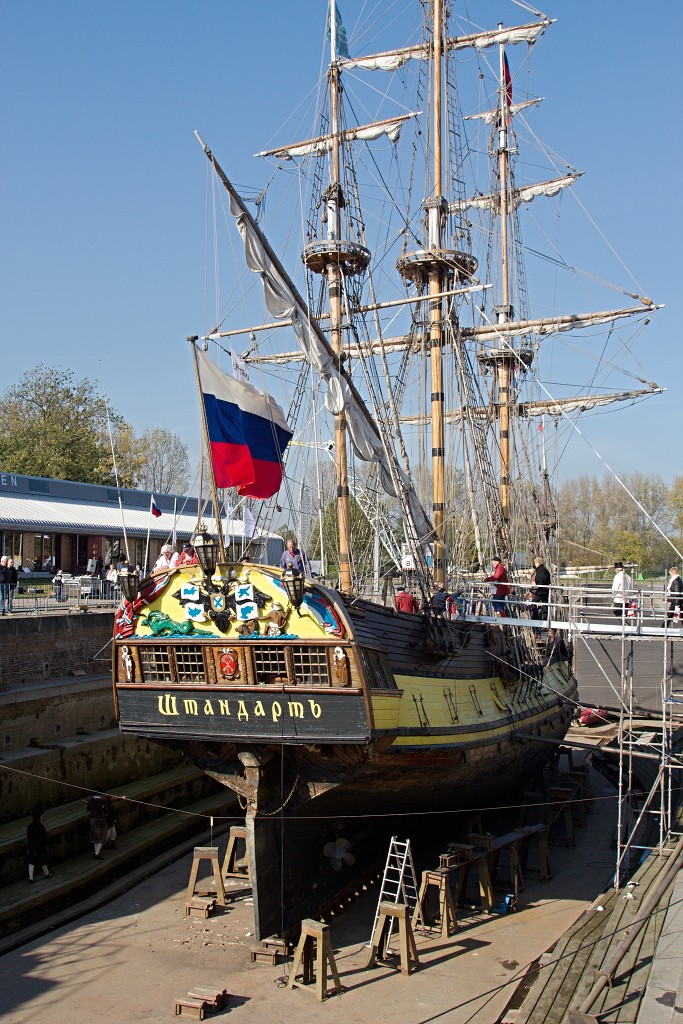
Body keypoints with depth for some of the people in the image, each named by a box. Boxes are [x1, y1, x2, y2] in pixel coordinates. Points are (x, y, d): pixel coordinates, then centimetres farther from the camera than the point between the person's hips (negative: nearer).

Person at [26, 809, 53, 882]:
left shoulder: (30, 826, -5)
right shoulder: (41, 827, -22)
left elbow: (28, 837, 5)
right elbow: (45, 837, -16)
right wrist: (47, 846, -4)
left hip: (31, 847, 4)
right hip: (40, 847, -4)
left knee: (31, 862, 11)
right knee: (43, 861, 15)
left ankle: (30, 878, 9)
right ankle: (46, 873, 34)